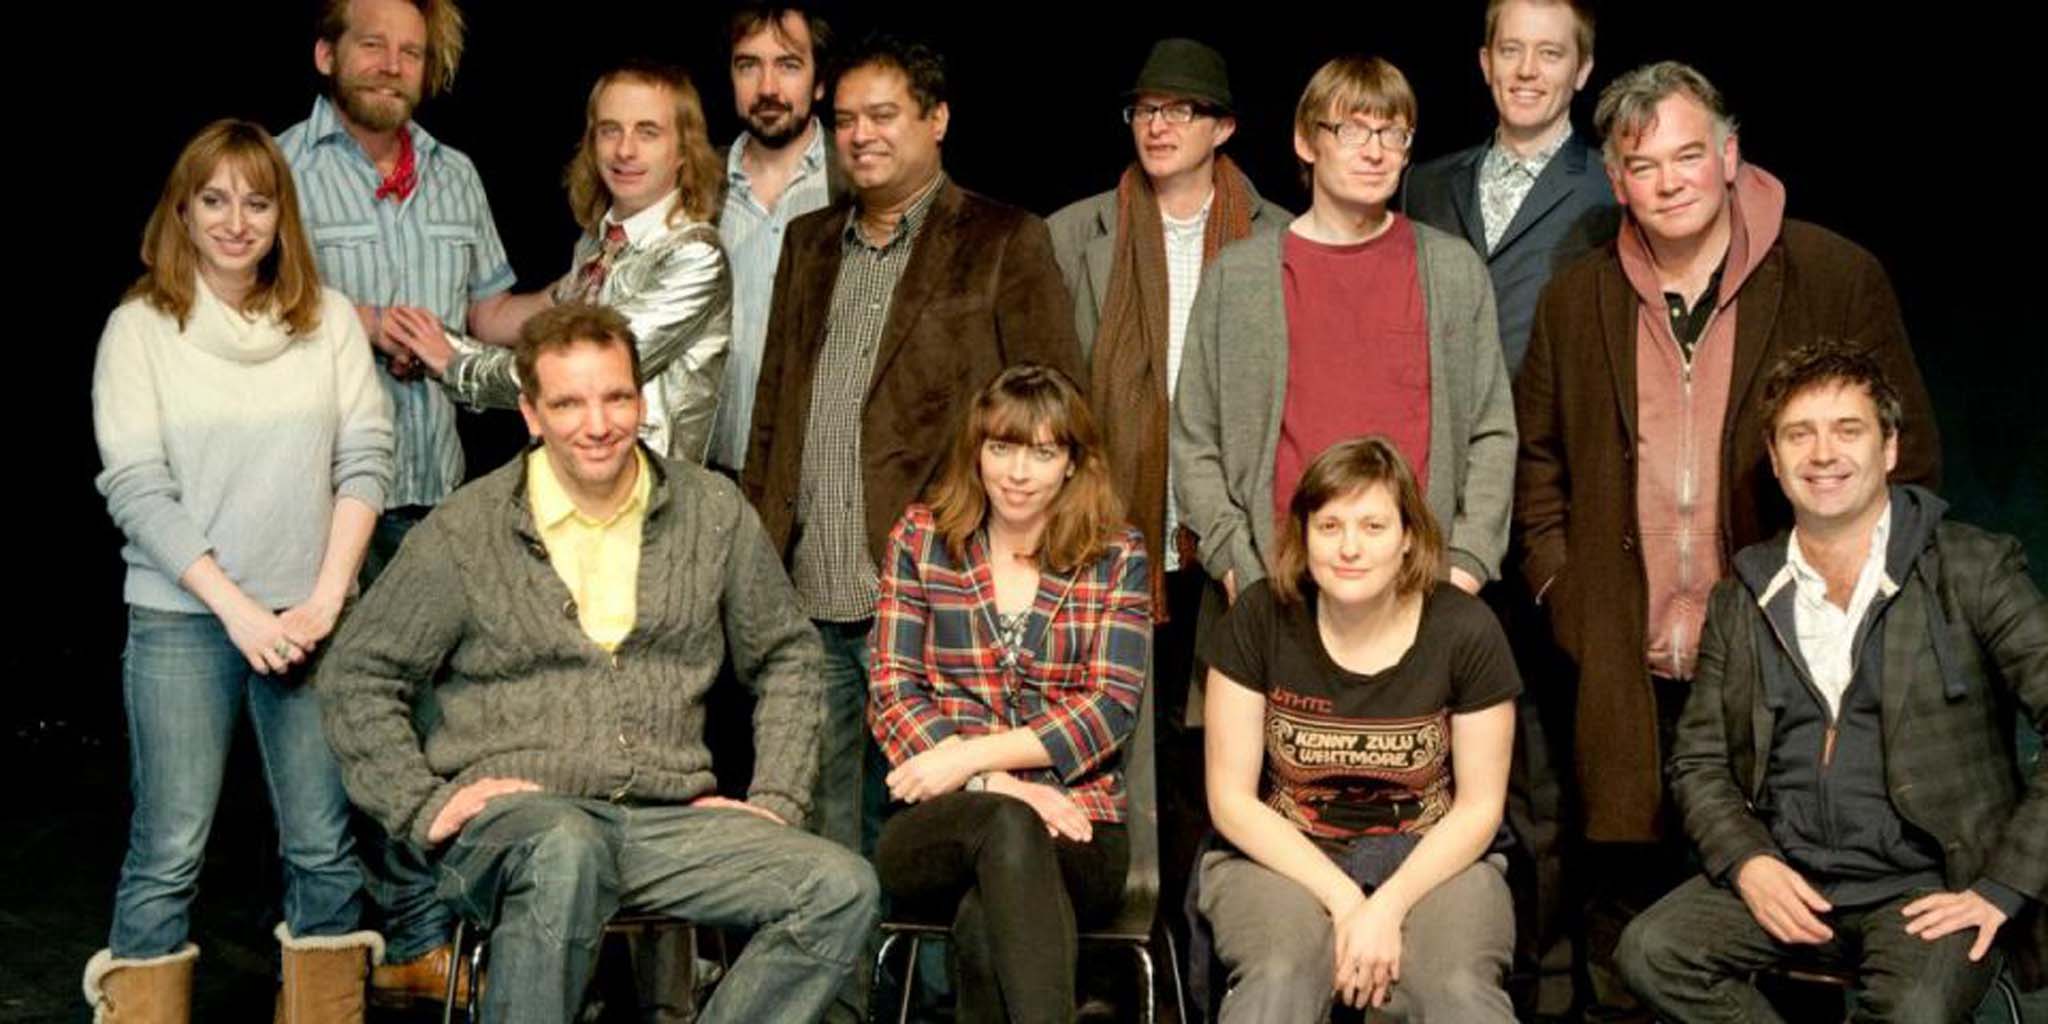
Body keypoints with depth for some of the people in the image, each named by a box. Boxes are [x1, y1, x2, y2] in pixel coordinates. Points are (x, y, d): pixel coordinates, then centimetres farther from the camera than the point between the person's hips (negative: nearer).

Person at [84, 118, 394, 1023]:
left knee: (325, 846, 4)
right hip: (181, 619, -2)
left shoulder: (327, 320, 5)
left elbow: (364, 458, 2)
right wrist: (237, 608, -12)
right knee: (168, 852, -1)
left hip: (309, 618, 2)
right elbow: (136, 489, -6)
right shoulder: (140, 328, -1)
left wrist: (324, 601, -7)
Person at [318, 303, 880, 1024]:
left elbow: (785, 656, 21)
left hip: (669, 820, 3)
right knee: (567, 852, -40)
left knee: (843, 889, -20)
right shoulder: (463, 532, 3)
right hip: (508, 818, -3)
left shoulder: (713, 512, 10)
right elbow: (356, 675, 9)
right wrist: (424, 804, -2)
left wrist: (775, 799, 9)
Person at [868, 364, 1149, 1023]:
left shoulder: (1118, 558, 10)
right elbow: (891, 694, 4)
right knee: (1008, 824, -37)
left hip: (1076, 828, 0)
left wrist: (971, 754, -12)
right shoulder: (920, 540, 11)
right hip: (936, 824, 1)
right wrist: (994, 785, -12)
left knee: (983, 925, -35)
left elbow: (1110, 709, -1)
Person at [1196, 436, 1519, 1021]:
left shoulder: (1465, 629, -6)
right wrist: (1342, 900, -15)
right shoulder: (1260, 618, -8)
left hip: (1430, 859, 1)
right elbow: (1231, 799, -5)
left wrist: (1388, 907, -16)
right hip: (1282, 854, 0)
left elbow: (1479, 806, -1)